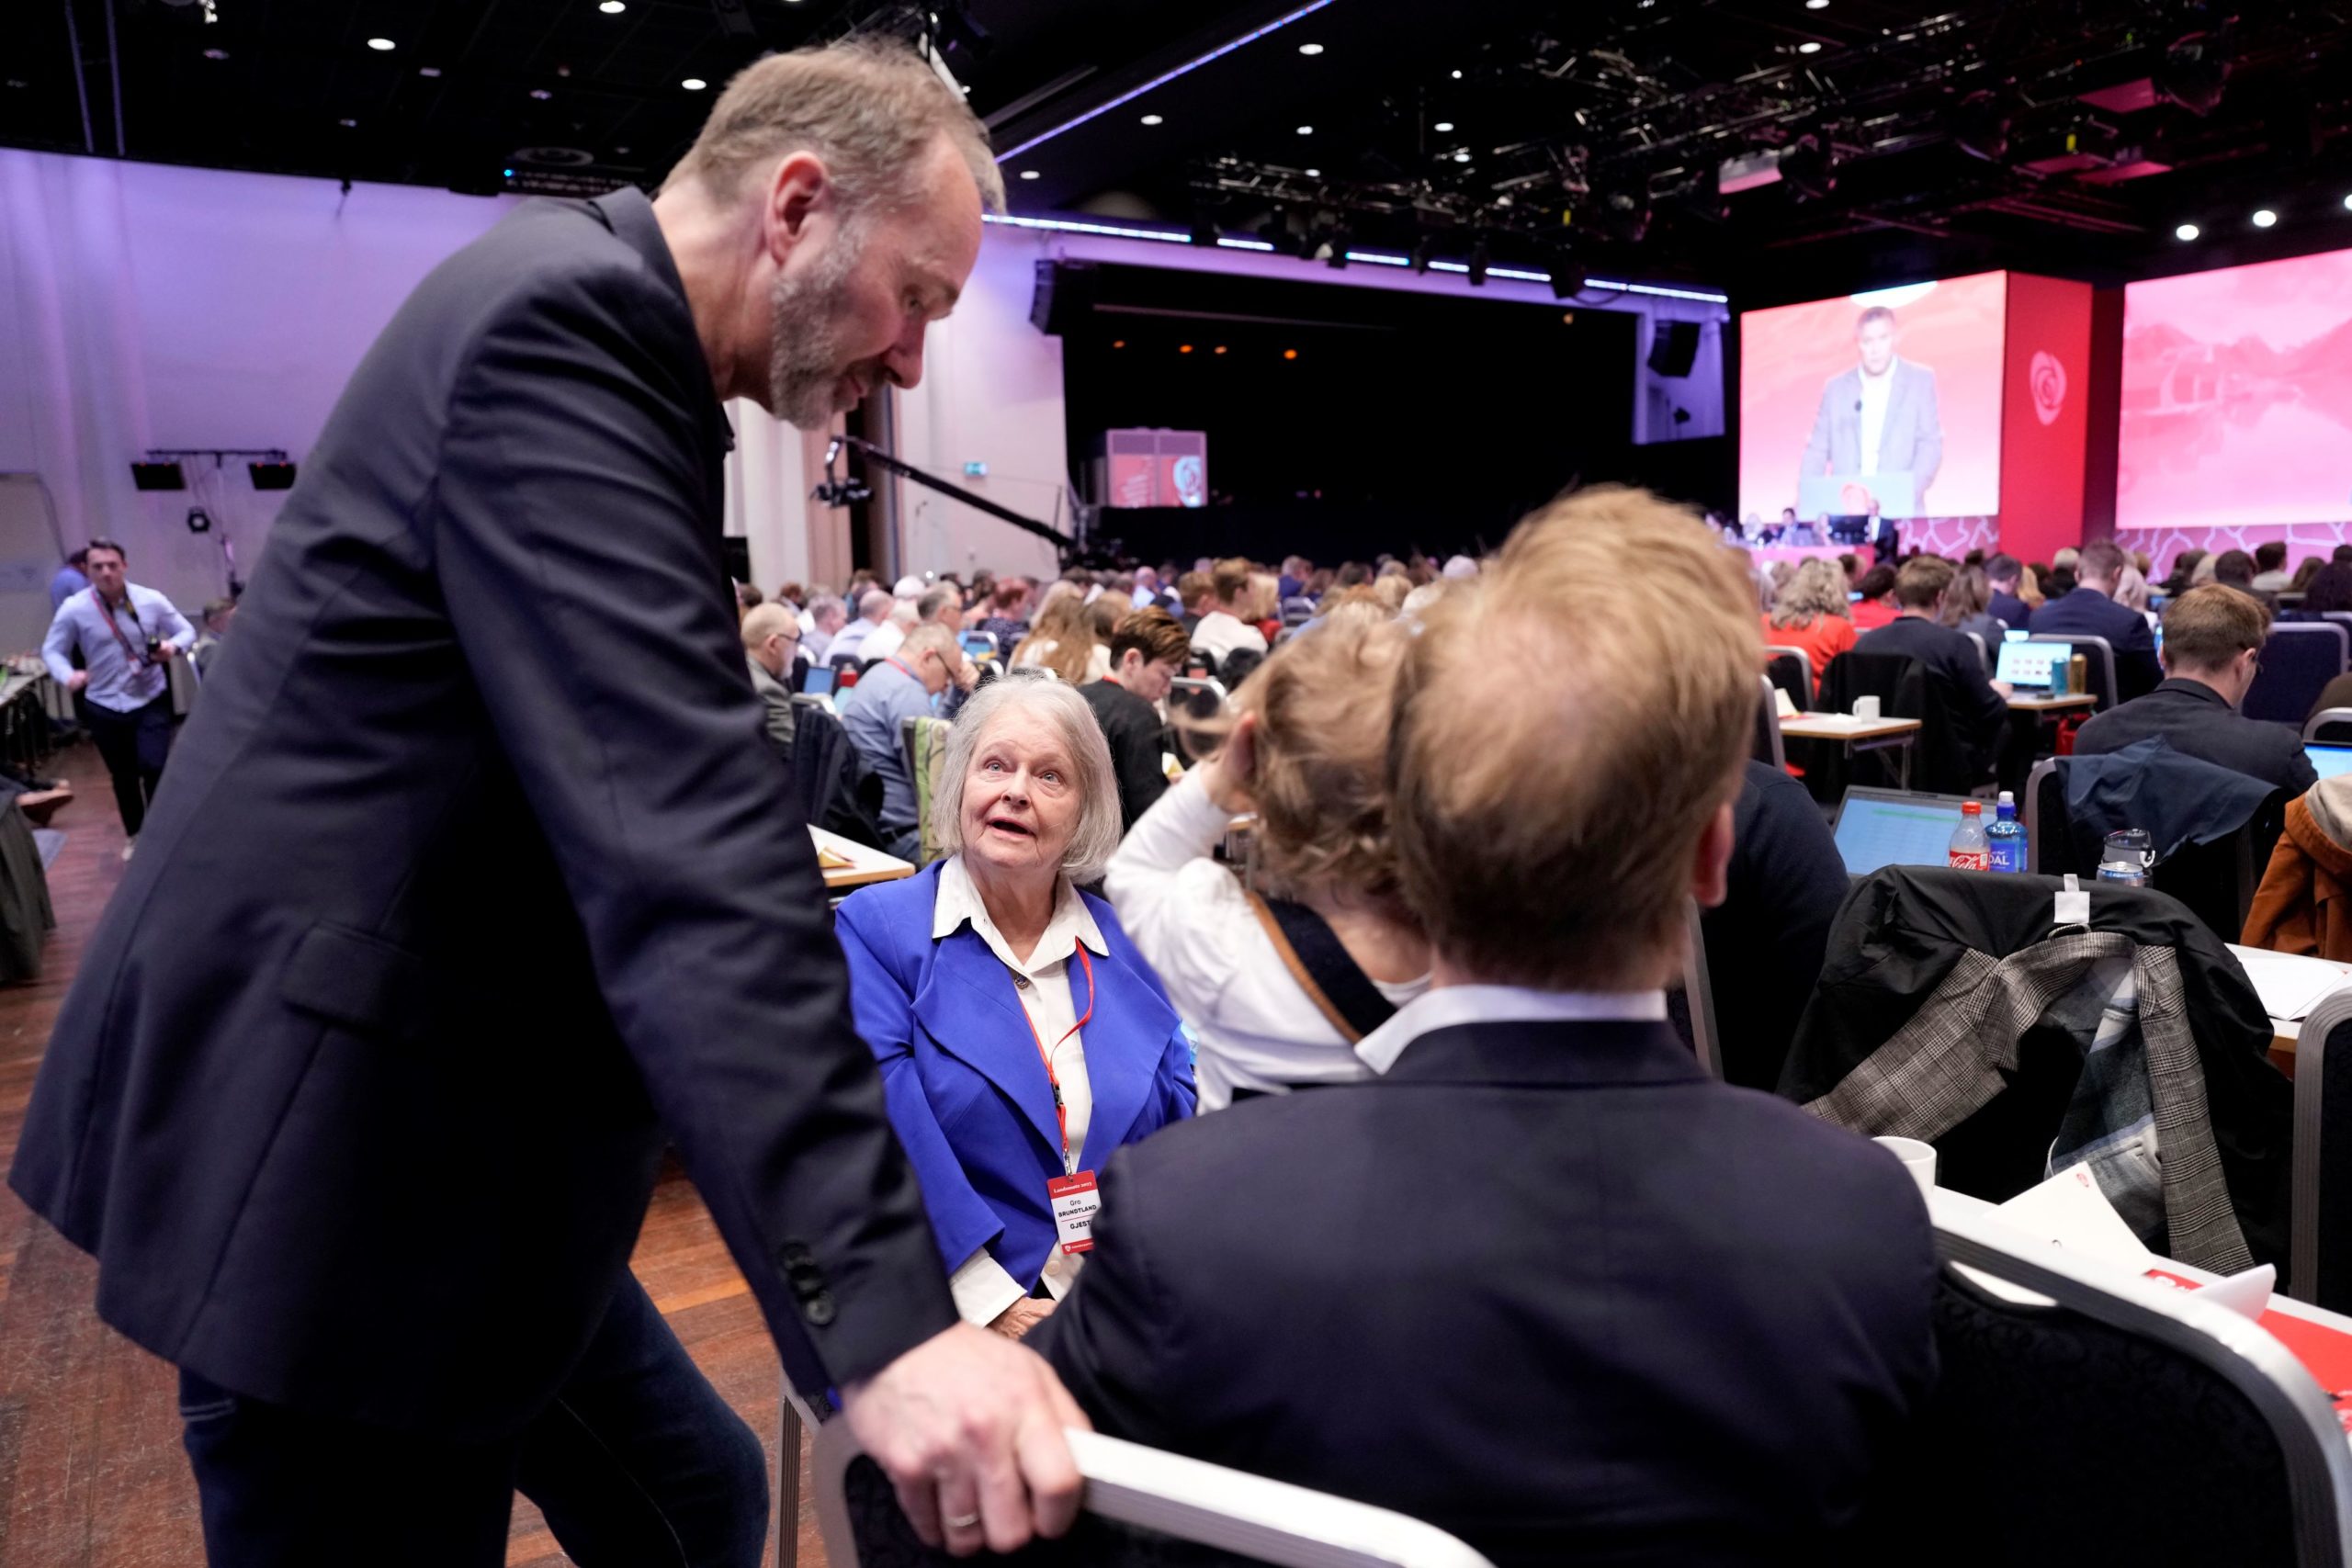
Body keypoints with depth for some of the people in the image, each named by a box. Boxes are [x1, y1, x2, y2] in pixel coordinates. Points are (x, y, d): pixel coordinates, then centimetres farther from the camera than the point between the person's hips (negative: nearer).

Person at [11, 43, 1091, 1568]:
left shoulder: (590, 318, 11)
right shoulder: (563, 311, -20)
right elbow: (679, 844, -32)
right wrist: (883, 1306, -34)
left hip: (452, 1144, 9)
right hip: (345, 1160, -9)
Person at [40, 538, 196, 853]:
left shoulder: (151, 600, -7)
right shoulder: (74, 608, -8)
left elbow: (187, 631, 3)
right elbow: (51, 649, -1)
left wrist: (174, 646, -21)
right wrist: (67, 675, -22)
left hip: (151, 701, -1)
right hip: (104, 707, 1)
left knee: (154, 767, -17)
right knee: (123, 777, 14)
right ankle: (133, 834, 38)